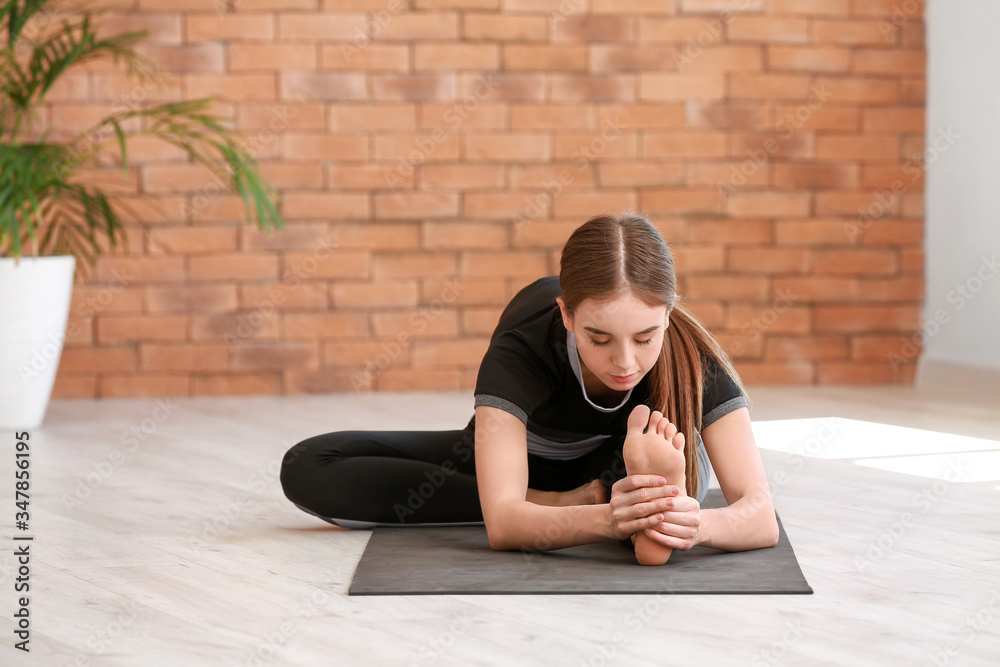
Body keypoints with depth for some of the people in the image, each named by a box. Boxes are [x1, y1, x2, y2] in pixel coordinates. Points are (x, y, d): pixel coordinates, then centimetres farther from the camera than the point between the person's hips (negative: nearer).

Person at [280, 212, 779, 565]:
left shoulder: (691, 354, -33)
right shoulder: (522, 348, -37)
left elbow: (762, 517, -39)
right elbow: (502, 522, -46)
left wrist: (696, 524, -62)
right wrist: (604, 518, -65)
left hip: (617, 464, -1)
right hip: (522, 456, 2)